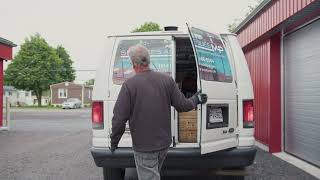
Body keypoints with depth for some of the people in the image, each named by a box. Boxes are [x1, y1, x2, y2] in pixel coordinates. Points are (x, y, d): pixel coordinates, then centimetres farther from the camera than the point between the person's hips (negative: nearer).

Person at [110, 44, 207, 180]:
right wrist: (196, 99, 19)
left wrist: (114, 141, 0)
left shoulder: (129, 85, -16)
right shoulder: (167, 80, -4)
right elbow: (182, 106, -2)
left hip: (143, 146, -5)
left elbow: (119, 118, -16)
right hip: (164, 143, 5)